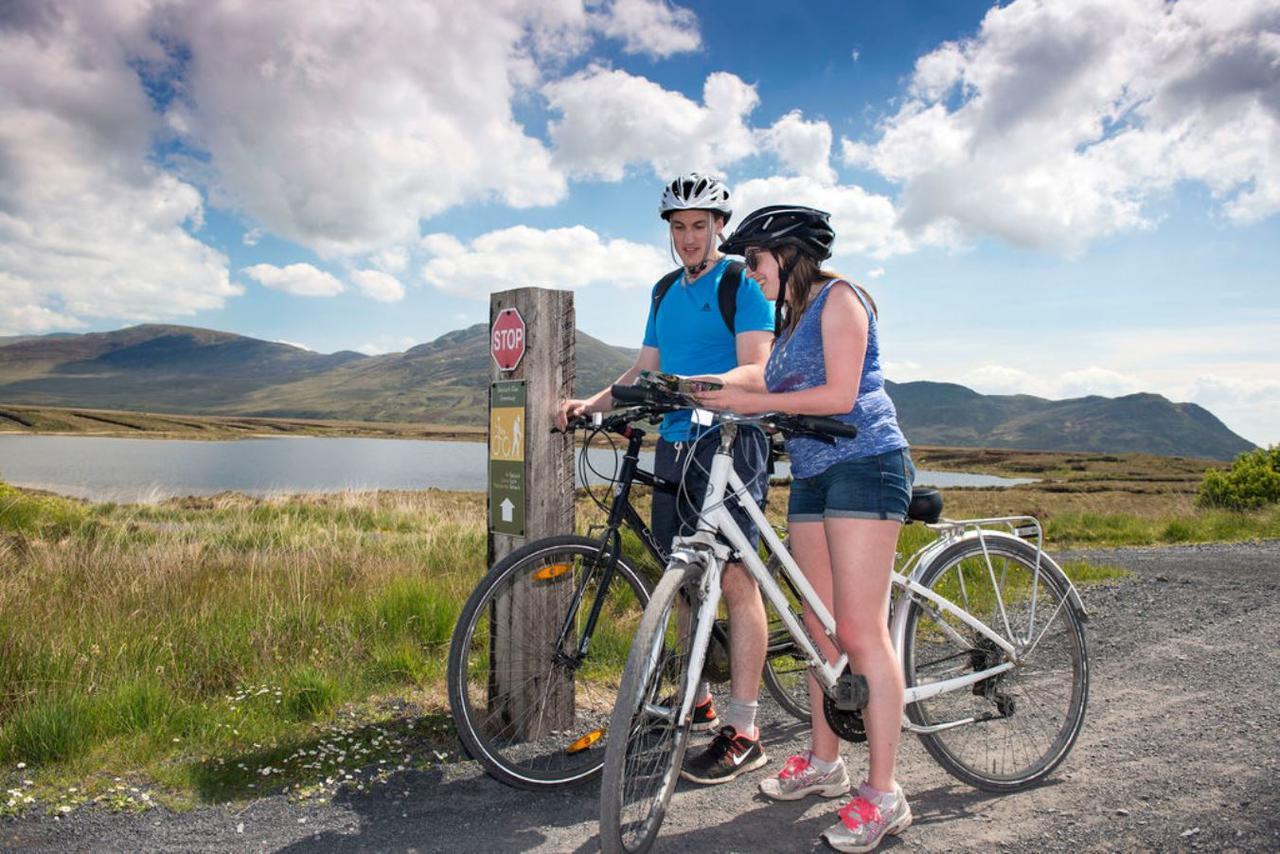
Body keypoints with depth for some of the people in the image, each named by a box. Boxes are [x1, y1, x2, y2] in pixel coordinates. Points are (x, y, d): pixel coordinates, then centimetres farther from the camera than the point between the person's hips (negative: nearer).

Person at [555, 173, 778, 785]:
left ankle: (743, 733, -4)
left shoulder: (743, 282, -2)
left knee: (734, 578, -9)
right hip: (673, 445, 7)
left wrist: (699, 384, -32)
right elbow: (644, 371, 19)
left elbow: (756, 371, -14)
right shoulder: (665, 291, 19)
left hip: (729, 442, -7)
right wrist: (590, 404, 3)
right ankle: (697, 701, 24)